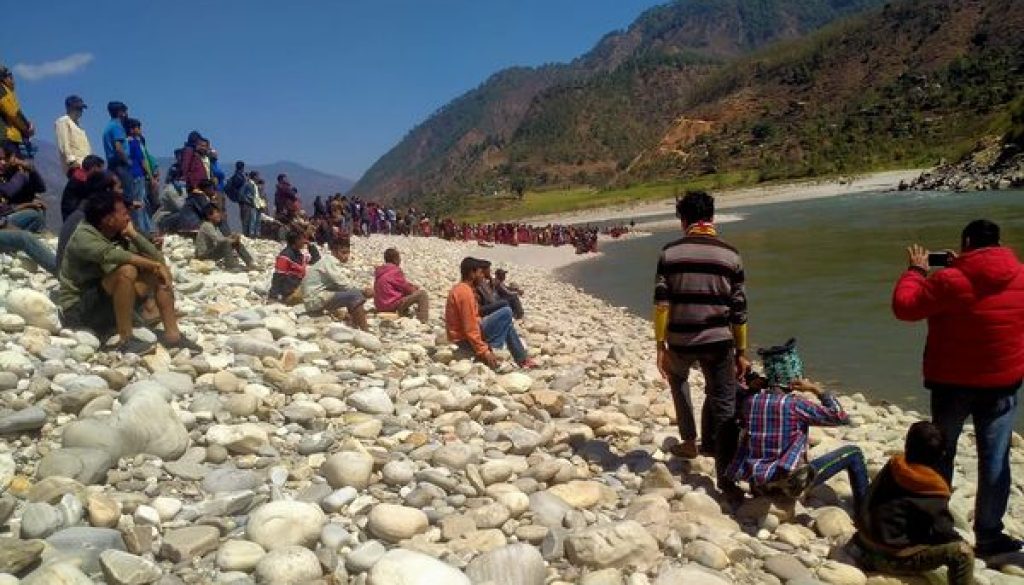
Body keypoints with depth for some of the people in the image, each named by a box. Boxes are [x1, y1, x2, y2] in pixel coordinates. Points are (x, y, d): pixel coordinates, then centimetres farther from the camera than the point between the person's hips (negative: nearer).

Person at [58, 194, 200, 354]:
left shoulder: (119, 237, 5)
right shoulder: (83, 236, -16)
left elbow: (158, 258, -1)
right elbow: (109, 254, -36)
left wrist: (133, 234, -12)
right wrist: (154, 265, -32)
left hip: (108, 305, 8)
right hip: (78, 309, -8)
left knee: (159, 272, -2)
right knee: (127, 270, -31)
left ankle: (172, 334, -8)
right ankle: (126, 339, -25)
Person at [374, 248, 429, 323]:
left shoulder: (380, 271, 12)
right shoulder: (395, 271, -15)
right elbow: (404, 287, -7)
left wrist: (413, 286, 15)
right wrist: (415, 289, 13)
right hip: (391, 305, -10)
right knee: (422, 293, -9)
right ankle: (423, 320, -14)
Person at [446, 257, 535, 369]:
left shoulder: (459, 289, 12)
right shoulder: (466, 292, -20)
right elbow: (470, 328, -24)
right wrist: (484, 351, -22)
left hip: (460, 338, 10)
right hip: (465, 340, -10)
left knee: (506, 324, 17)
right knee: (506, 313, -12)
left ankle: (523, 360, 15)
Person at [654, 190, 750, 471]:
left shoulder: (670, 253, -1)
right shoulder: (730, 255, 3)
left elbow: (661, 303, -6)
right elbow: (738, 310, 4)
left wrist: (661, 346, -1)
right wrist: (741, 352, 11)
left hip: (680, 340, 1)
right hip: (718, 340, 0)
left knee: (678, 378, 31)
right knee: (723, 405, 10)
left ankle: (689, 441, 30)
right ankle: (725, 476, 9)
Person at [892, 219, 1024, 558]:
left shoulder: (950, 280, -18)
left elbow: (904, 307, -11)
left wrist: (916, 271, 2)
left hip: (953, 381, -2)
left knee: (941, 452, 15)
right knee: (995, 459, 9)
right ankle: (988, 536, 14)